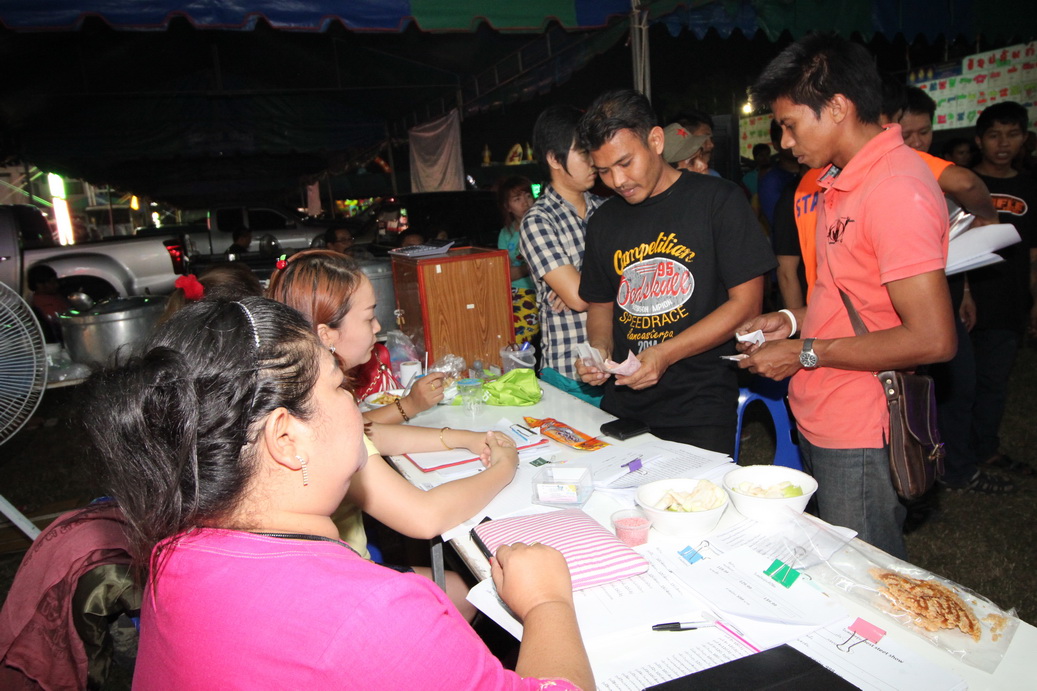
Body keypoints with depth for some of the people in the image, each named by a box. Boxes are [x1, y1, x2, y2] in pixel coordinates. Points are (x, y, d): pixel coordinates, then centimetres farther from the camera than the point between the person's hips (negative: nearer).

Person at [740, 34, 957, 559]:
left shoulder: (897, 189, -19)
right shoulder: (844, 179, 11)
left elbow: (933, 339, -23)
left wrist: (806, 353, -16)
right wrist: (796, 320, 7)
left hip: (859, 442, -9)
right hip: (818, 422, 9)